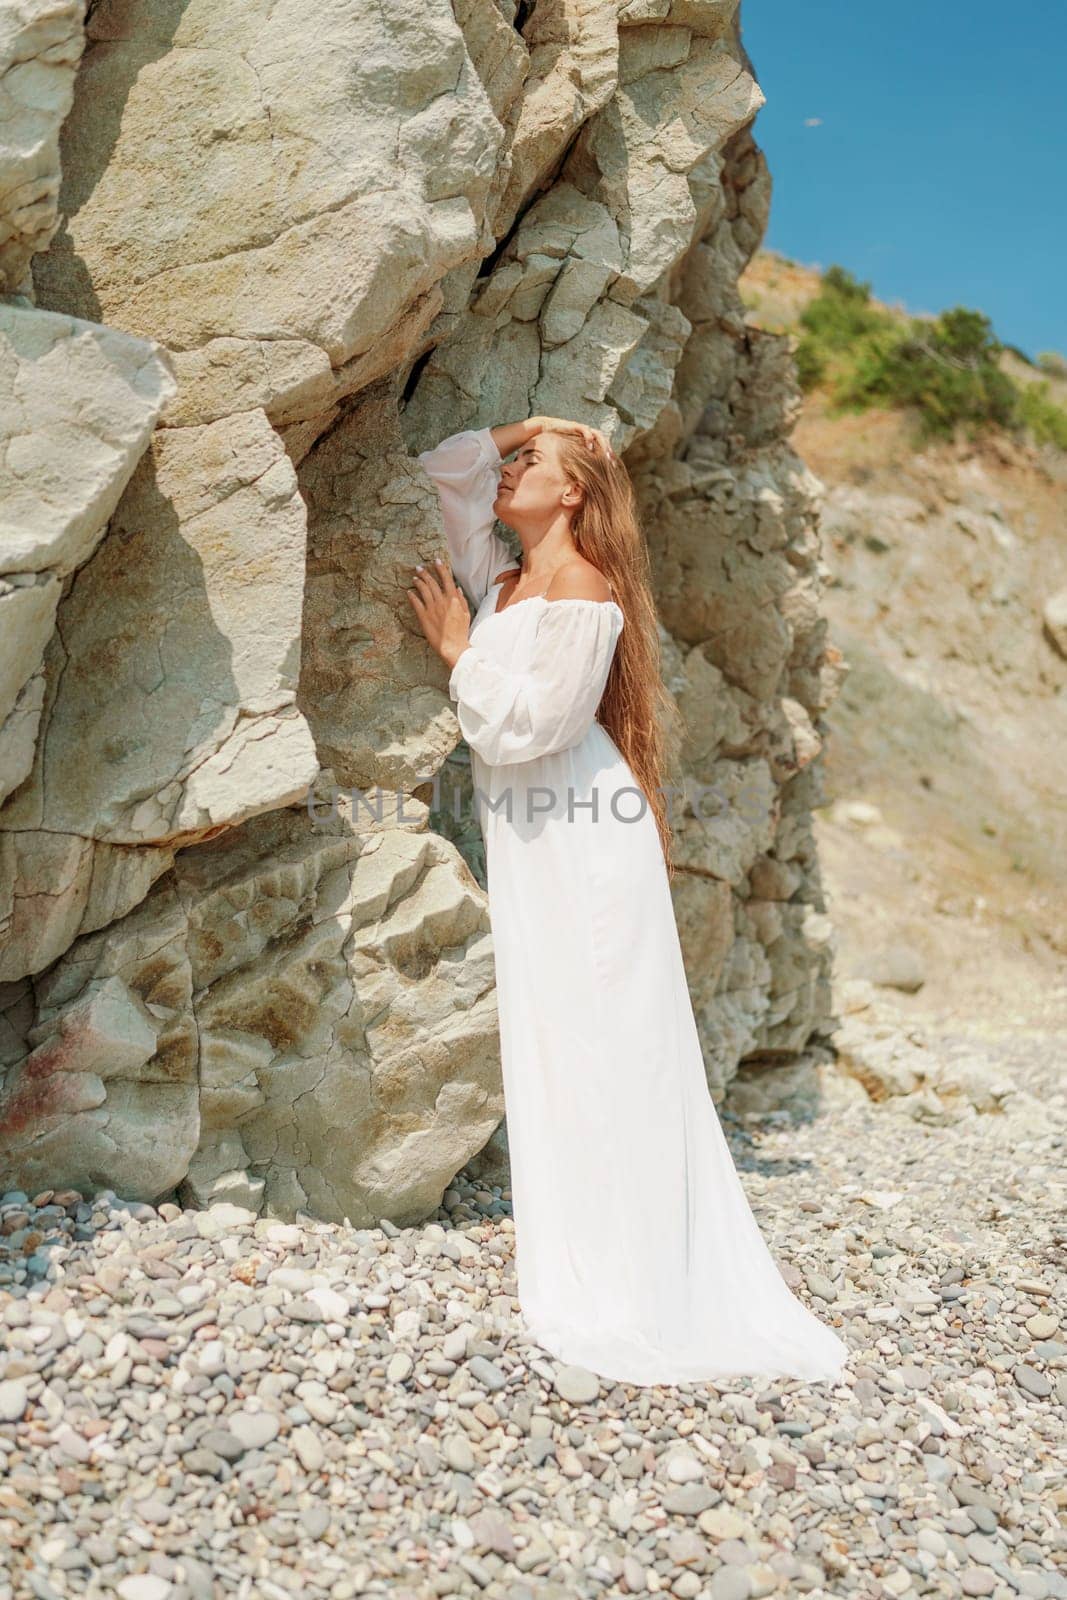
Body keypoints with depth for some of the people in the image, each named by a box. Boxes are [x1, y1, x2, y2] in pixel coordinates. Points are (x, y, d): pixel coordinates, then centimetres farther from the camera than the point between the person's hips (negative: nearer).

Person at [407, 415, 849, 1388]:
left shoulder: (582, 592, -11)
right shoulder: (502, 580, 13)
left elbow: (521, 726, -16)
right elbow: (442, 472, 20)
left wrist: (457, 646, -7)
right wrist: (515, 429, 11)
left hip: (586, 844, -8)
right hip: (529, 844, 8)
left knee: (602, 1045, -6)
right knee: (546, 1045, 8)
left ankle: (633, 1304, 2)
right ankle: (575, 1274, 17)